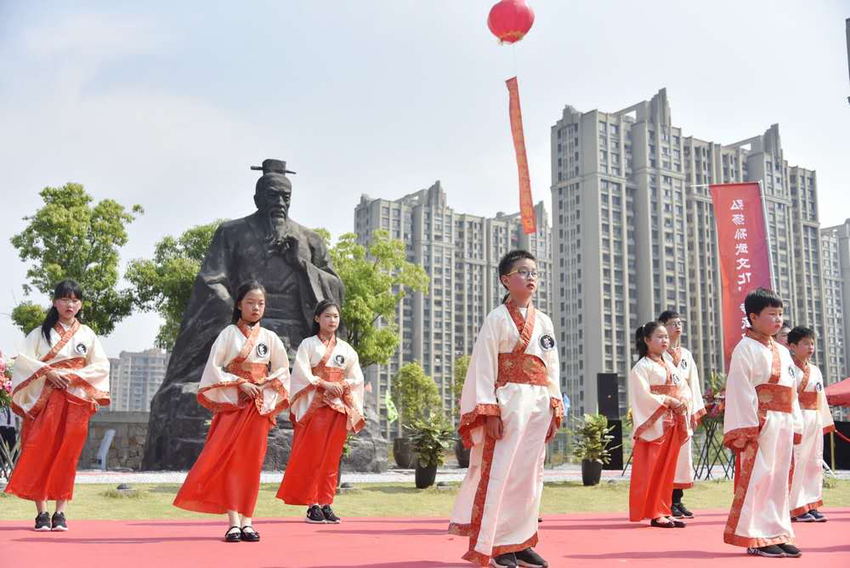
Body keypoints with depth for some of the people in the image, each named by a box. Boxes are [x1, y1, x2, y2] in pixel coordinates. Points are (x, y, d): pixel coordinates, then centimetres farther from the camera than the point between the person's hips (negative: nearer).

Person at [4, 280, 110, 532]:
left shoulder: (87, 334, 10)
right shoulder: (41, 332, 8)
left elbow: (101, 366, 3)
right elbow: (23, 359, -1)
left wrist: (72, 375, -9)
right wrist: (48, 372, -14)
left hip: (76, 401, 1)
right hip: (44, 401, -1)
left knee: (67, 456, -1)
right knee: (40, 454, -7)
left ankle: (60, 513, 4)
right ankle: (42, 513, -5)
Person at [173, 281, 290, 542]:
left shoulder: (270, 338, 8)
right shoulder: (228, 333, 0)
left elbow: (282, 370, 12)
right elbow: (214, 368, -5)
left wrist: (266, 388, -5)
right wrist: (240, 384, -14)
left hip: (259, 407, 3)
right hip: (232, 404, -2)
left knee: (252, 462, 1)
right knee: (230, 459, -10)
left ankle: (246, 520, 6)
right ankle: (233, 522, -10)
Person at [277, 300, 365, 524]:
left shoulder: (346, 349, 14)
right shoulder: (308, 344, 3)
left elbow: (356, 378, 11)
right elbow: (302, 374, -7)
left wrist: (342, 385, -8)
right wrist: (325, 384, -17)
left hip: (339, 406, 4)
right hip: (315, 405, -4)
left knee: (331, 458, 4)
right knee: (312, 457, -6)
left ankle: (326, 504, 7)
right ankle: (312, 506, -2)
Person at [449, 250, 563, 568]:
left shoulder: (544, 321, 15)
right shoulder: (497, 318, -2)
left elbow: (552, 369, 15)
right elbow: (483, 367, -8)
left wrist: (555, 409, 7)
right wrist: (489, 411, -15)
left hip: (539, 405, 6)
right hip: (508, 402, -6)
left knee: (529, 475, 7)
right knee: (500, 473, -7)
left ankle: (519, 542, 14)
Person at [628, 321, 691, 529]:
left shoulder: (670, 367, 18)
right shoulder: (642, 367, -6)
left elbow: (685, 388, 13)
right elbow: (643, 395, -16)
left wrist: (683, 402, -8)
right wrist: (669, 401, -17)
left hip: (673, 424, 7)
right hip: (653, 425, -7)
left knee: (668, 469, 8)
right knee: (652, 470, -4)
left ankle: (664, 511, 14)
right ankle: (654, 513, 0)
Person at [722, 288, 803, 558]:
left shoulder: (783, 352, 19)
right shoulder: (746, 349, -7)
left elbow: (792, 392, 19)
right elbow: (740, 390, -13)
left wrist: (795, 426, 12)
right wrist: (747, 428, -19)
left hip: (783, 424, 8)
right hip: (759, 424, -8)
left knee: (780, 480, 10)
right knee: (757, 479, -7)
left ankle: (778, 533, 16)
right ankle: (755, 538, -2)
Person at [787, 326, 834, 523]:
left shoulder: (816, 371, 16)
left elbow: (821, 398, 18)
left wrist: (825, 423, 15)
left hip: (815, 420, 8)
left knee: (815, 463, 9)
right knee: (796, 462, -7)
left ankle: (811, 505, 16)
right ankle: (796, 508, -1)